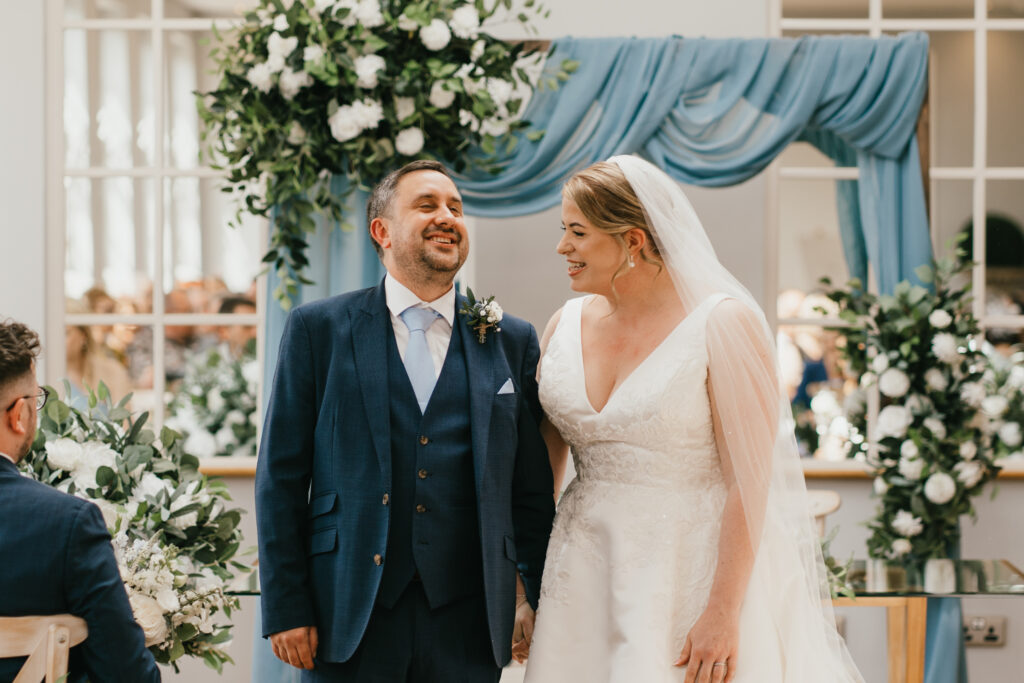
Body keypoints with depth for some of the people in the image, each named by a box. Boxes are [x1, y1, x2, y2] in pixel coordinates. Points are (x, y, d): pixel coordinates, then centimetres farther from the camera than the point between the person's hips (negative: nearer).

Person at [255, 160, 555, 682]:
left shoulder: (512, 342, 9)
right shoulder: (318, 330, 4)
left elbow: (533, 487, 11)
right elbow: (281, 476, 1)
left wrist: (530, 595, 3)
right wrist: (285, 609, -3)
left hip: (467, 622, 2)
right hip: (349, 617, -1)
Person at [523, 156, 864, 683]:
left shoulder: (725, 323, -11)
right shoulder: (566, 326, 6)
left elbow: (750, 482, -14)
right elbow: (541, 468, 12)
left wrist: (723, 613, -19)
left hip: (696, 574, -5)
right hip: (584, 575, 5)